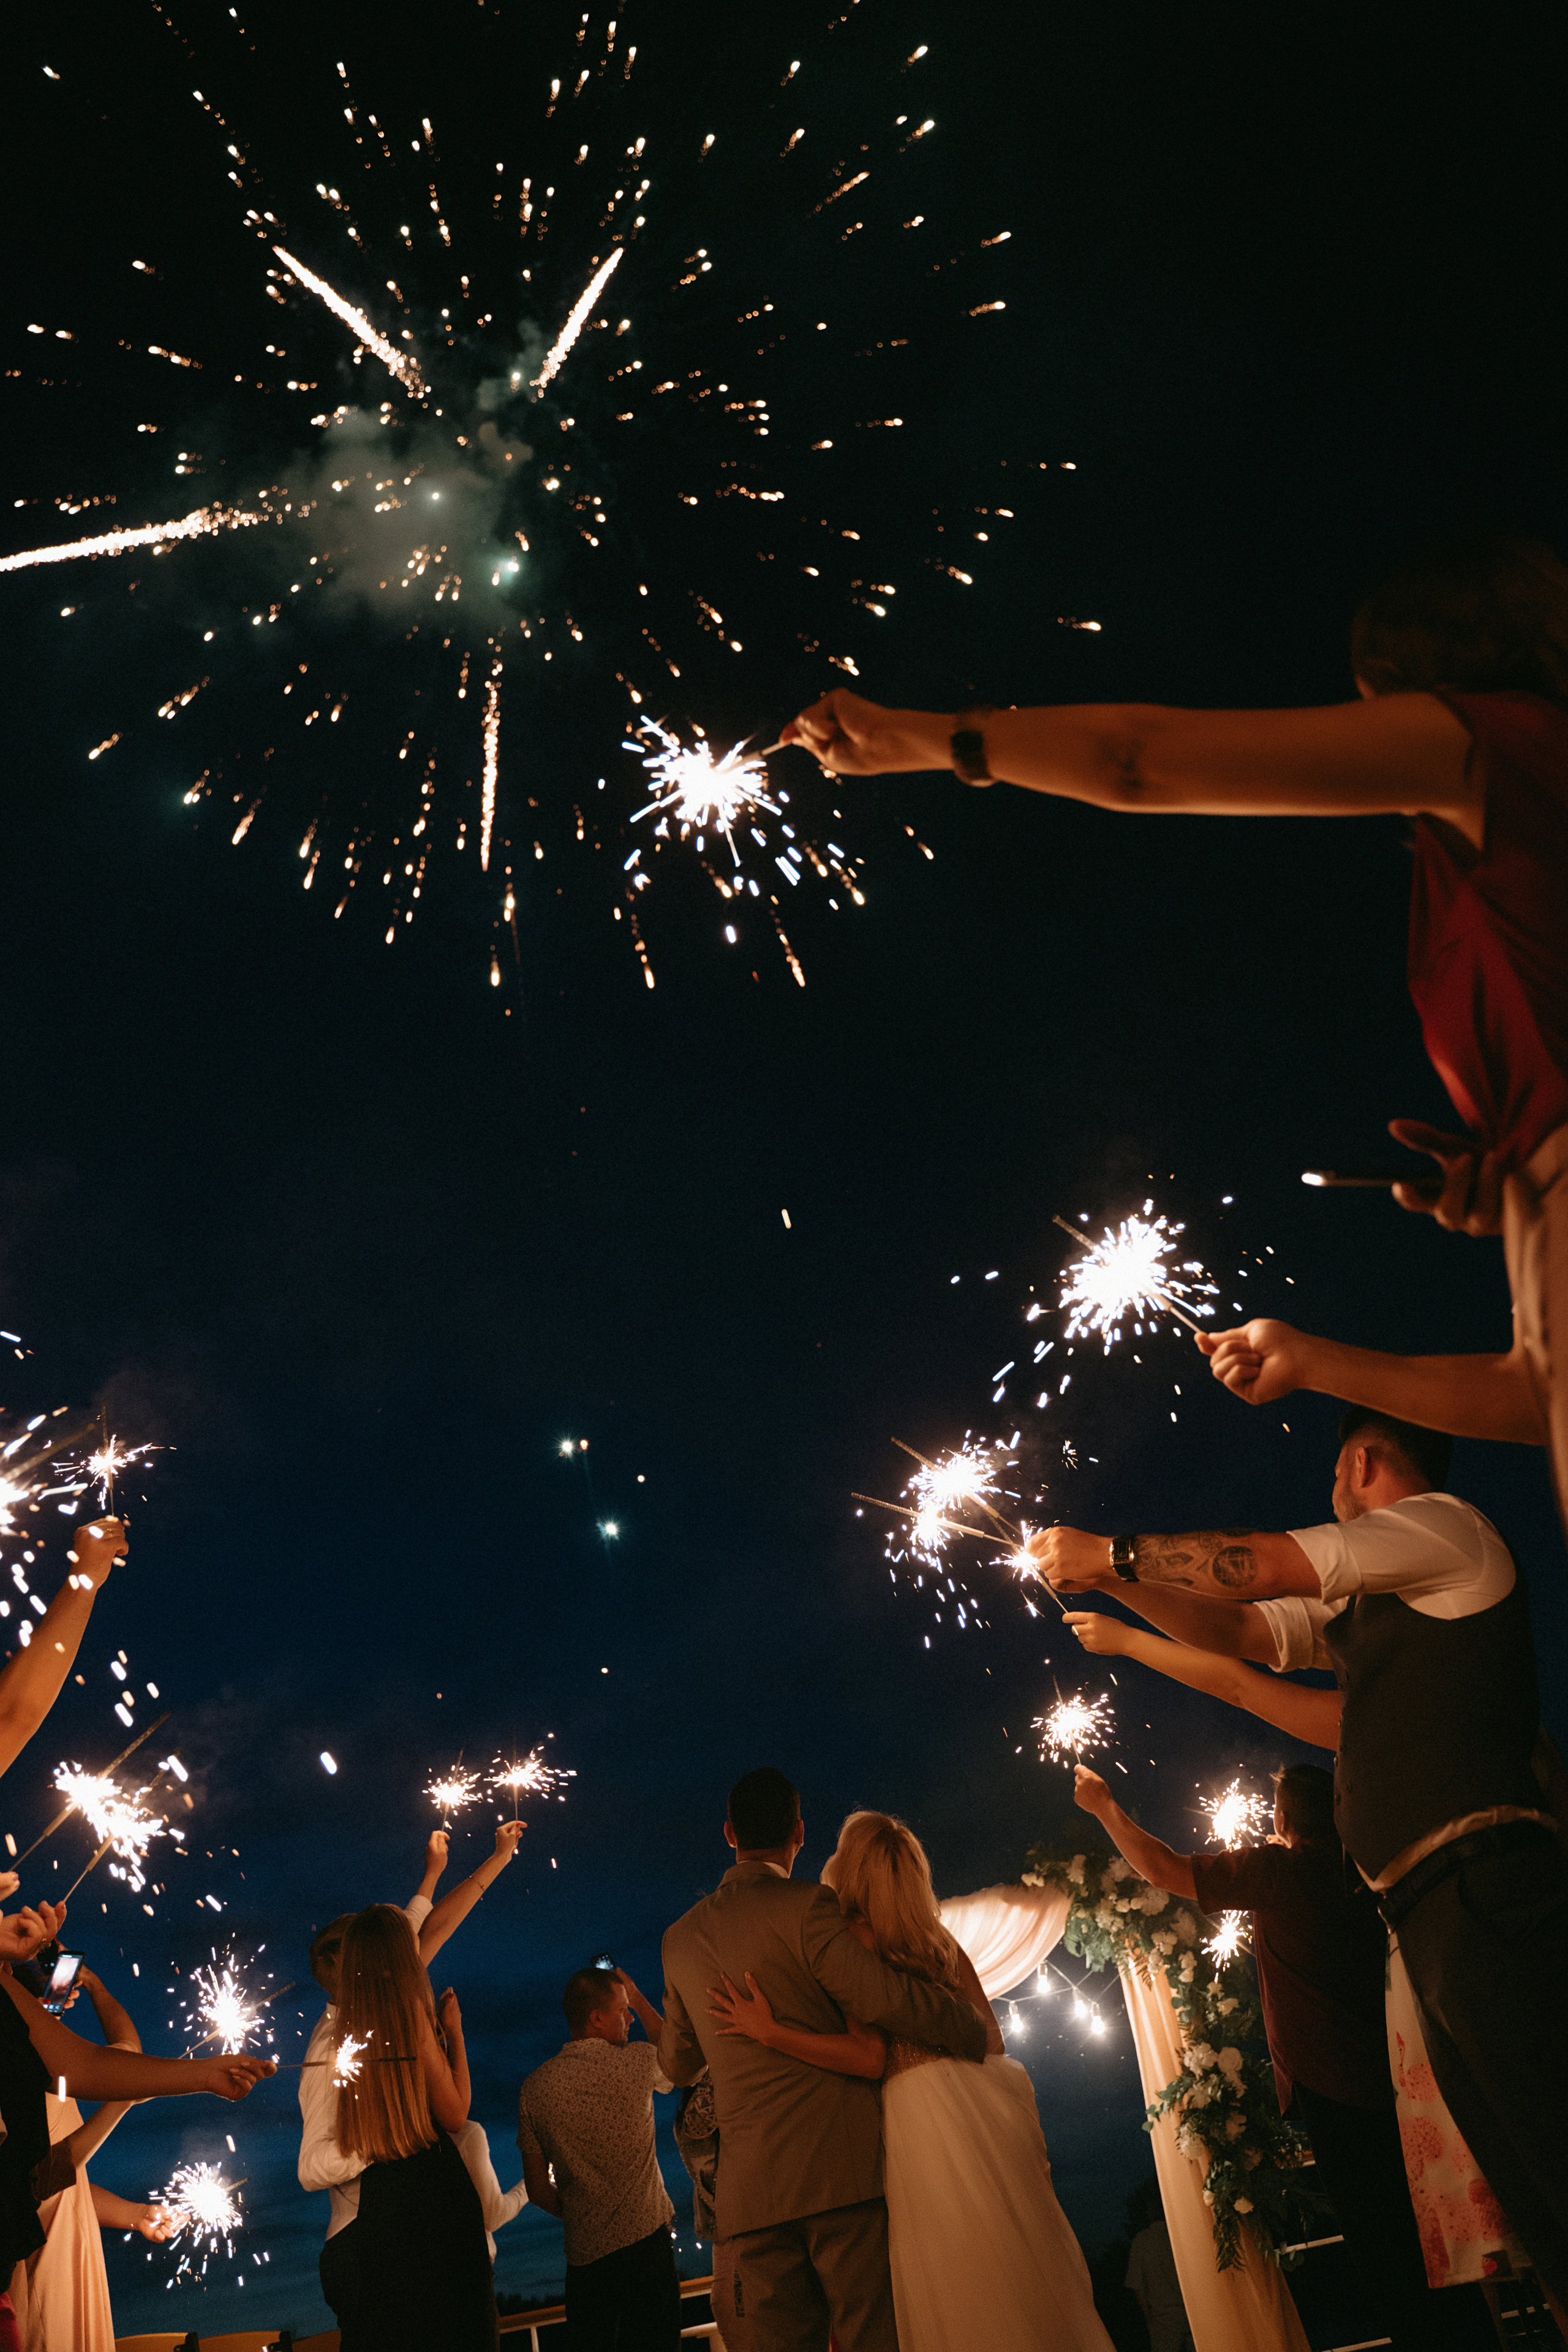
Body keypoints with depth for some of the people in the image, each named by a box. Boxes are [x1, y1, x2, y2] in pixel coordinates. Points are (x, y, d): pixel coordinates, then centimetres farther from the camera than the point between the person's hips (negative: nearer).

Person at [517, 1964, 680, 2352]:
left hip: (584, 2253, 3)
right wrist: (639, 2000, 23)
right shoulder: (636, 2062, -9)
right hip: (646, 2242, -2)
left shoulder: (535, 2087, -2)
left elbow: (538, 2189, 4)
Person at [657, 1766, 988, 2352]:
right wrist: (977, 2028, -3)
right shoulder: (807, 1907, -6)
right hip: (841, 2169, -5)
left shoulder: (680, 1937, 14)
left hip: (749, 2189, 5)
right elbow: (885, 1997, -18)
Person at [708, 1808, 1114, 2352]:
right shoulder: (940, 1937, 14)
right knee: (1021, 2275, 11)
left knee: (957, 2293, 0)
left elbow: (872, 2058, -13)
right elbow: (991, 2037, 14)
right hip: (983, 2099, 7)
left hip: (921, 2114, -7)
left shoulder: (854, 1938, -7)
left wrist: (770, 2032, -15)